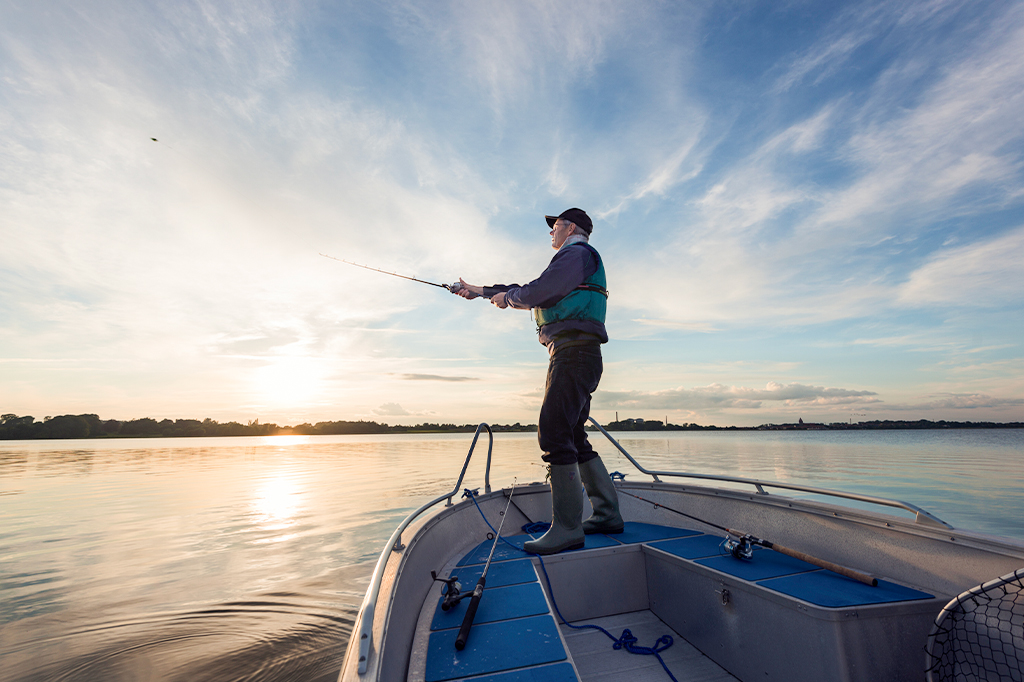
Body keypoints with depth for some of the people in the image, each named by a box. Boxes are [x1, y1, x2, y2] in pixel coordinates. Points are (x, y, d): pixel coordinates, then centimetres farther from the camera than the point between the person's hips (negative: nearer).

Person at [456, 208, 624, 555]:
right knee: (573, 438, 10)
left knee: (554, 433, -16)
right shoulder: (573, 262, 32)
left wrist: (506, 297, 9)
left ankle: (567, 528, -12)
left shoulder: (577, 253, -1)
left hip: (574, 352, -11)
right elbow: (531, 293, 32)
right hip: (574, 356, 11)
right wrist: (481, 290, 31)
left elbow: (537, 292, -13)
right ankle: (607, 514, 17)